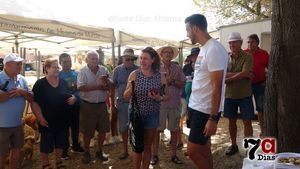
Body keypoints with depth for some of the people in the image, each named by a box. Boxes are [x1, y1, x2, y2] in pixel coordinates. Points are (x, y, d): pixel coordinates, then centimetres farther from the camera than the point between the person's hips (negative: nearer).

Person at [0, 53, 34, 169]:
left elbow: (31, 98, 4)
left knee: (17, 151, 19)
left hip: (18, 124, 6)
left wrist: (23, 92, -16)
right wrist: (15, 92, -16)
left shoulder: (22, 79, 4)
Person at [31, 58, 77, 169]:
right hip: (48, 121, -4)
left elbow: (70, 95, 16)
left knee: (60, 143, 18)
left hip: (62, 120, 5)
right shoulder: (40, 84, -11)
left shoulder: (63, 82, 4)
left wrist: (73, 98, -7)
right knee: (46, 145, 10)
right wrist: (40, 118, -19)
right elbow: (34, 102, -13)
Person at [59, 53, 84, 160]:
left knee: (76, 126, 17)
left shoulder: (76, 73, 6)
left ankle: (75, 146, 34)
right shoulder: (58, 75, -6)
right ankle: (64, 150, 20)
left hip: (77, 104, 5)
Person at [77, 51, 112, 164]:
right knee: (87, 131, 9)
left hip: (102, 104, 4)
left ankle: (99, 151, 31)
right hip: (88, 105, -3)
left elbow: (109, 86, 0)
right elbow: (81, 87, -21)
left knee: (103, 129, 12)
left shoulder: (103, 70, 3)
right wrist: (99, 86, -18)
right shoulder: (83, 72, -8)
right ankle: (86, 152, 29)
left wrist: (106, 81, -22)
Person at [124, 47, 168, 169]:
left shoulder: (160, 76, -5)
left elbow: (167, 96, 4)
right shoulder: (134, 74, -8)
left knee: (147, 146, 16)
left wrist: (159, 98, -17)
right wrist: (130, 88, -24)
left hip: (152, 115, 1)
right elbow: (125, 97, -4)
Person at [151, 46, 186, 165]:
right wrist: (166, 81, -16)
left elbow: (182, 84, 2)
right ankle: (155, 155, 22)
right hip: (159, 103, -2)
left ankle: (173, 155, 26)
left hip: (174, 103, 3)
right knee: (157, 129, 6)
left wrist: (172, 80, -14)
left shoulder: (177, 68, 6)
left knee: (175, 129, 10)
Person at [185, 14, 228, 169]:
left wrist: (213, 118, -21)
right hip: (196, 107, 9)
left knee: (192, 152, -2)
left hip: (205, 111, -9)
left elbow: (217, 87, -21)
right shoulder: (204, 48, 12)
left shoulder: (214, 49, -18)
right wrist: (191, 107, 16)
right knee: (203, 149, 17)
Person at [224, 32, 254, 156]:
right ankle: (233, 145, 28)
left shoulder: (247, 57, -5)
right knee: (232, 121, 13)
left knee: (247, 122, 3)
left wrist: (229, 78, -12)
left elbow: (245, 74, -19)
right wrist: (240, 74, -17)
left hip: (244, 95, -3)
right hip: (229, 95, 3)